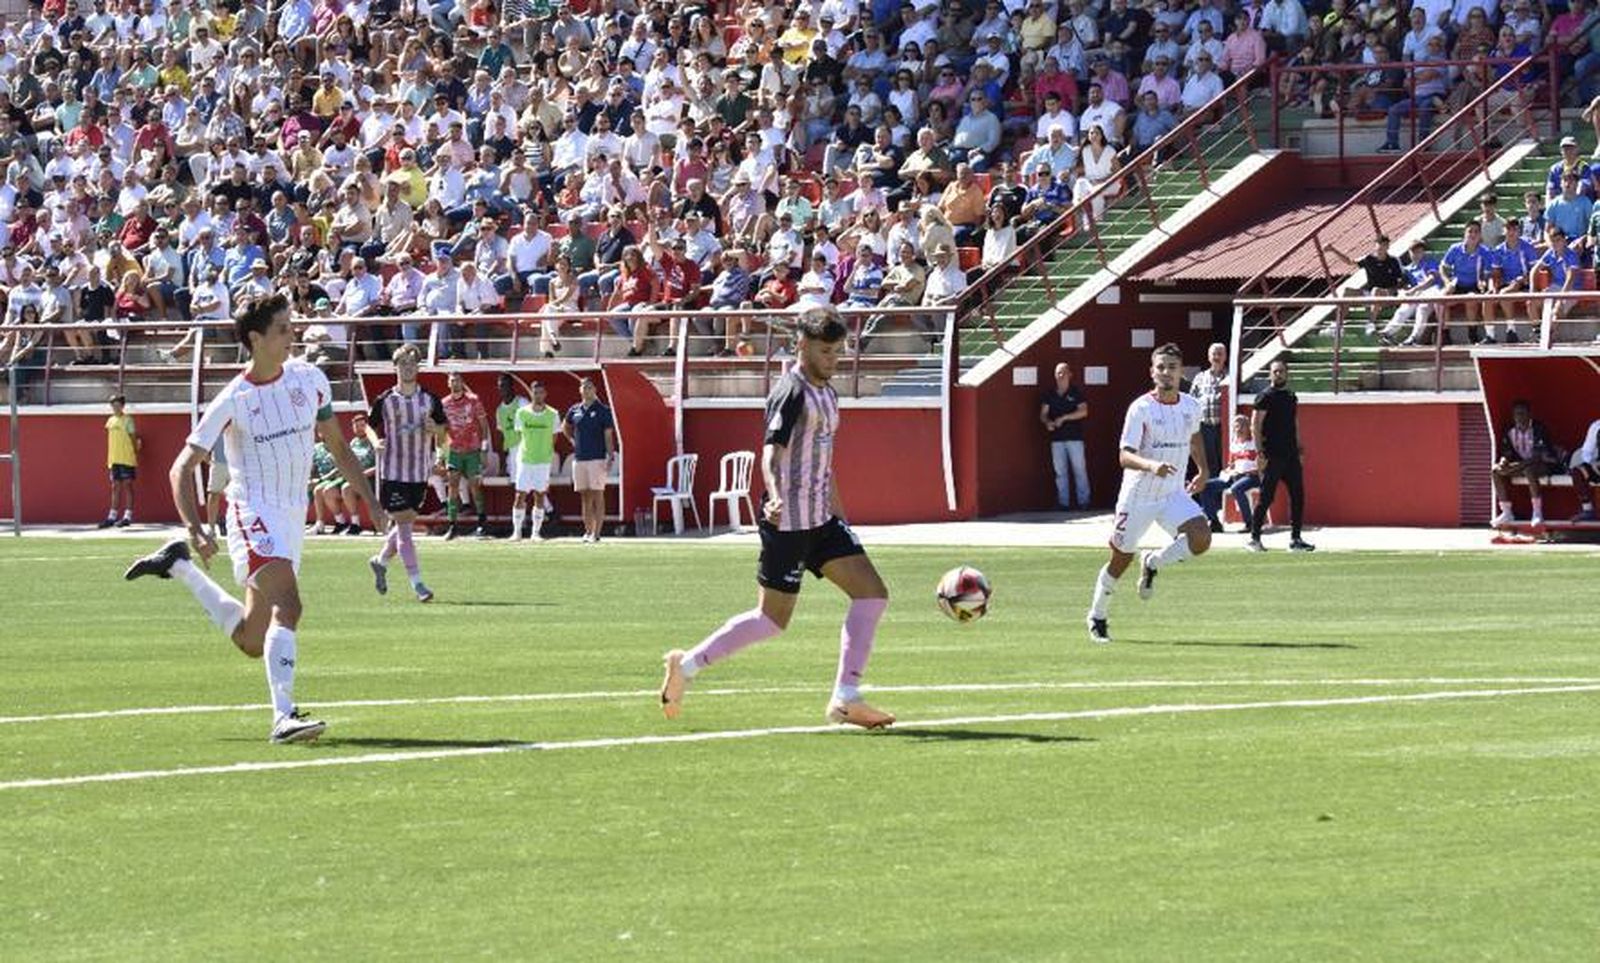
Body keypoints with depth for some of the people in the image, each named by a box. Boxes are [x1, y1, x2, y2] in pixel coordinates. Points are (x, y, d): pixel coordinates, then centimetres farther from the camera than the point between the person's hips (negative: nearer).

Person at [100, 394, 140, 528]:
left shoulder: (127, 420, -5)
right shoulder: (110, 421, 13)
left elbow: (133, 438, -5)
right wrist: (109, 459, 15)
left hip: (127, 459, -7)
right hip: (114, 460, 7)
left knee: (127, 485, -3)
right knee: (115, 487, 8)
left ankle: (128, 516, -2)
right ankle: (112, 516, 9)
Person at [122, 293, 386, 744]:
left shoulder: (309, 379, 4)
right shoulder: (233, 401, -10)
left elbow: (338, 446, 17)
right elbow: (183, 467, -7)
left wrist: (370, 500, 11)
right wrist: (195, 529, -20)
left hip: (294, 517, 6)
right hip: (254, 515, -6)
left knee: (252, 641, 12)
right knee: (287, 605, -28)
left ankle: (179, 567, 33)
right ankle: (283, 716, -34)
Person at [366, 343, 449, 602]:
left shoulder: (430, 401, 4)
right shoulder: (384, 401, -1)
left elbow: (443, 440, 8)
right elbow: (370, 426, 12)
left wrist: (435, 430, -15)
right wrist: (376, 442, -10)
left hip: (419, 473, 3)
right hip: (392, 472, -3)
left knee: (405, 524, 10)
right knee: (404, 525, -8)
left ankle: (380, 561, 36)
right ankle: (417, 583, -7)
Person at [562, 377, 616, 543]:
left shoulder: (603, 411, -2)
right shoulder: (574, 410, 11)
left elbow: (608, 436, -5)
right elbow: (565, 427, 30)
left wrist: (610, 457, -12)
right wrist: (572, 440, 14)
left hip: (597, 459, -5)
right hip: (579, 459, 5)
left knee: (597, 496, -6)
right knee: (585, 497, 8)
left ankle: (596, 533, -8)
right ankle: (588, 531, 13)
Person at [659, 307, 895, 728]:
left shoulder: (826, 393, 15)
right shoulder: (791, 392, -14)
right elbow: (772, 451, -27)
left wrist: (839, 515, 30)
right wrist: (775, 497, -45)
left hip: (821, 519, 9)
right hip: (788, 521, -9)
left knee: (872, 593, -2)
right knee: (773, 618, -3)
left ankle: (846, 698, -4)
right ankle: (686, 666, 11)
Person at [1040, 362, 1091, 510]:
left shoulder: (1076, 392, 1)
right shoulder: (1049, 394, 10)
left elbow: (1083, 411, -6)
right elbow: (1043, 414, 11)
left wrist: (1064, 418, -13)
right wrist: (1047, 422, -11)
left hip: (1074, 437, -3)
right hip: (1056, 437, 3)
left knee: (1079, 469, -3)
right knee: (1060, 471, 2)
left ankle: (1083, 500, 1)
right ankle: (1063, 502, 6)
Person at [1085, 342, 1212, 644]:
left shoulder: (1191, 406, 1)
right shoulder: (1140, 409, -16)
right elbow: (1124, 456, -24)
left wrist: (1203, 470, 21)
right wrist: (1151, 466, -41)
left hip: (1174, 495, 4)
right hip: (1138, 497, -4)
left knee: (1200, 539, -20)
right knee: (1121, 561, 6)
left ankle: (1153, 564, 9)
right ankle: (1097, 617, 28)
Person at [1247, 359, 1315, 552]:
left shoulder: (1292, 397, 16)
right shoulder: (1265, 397, -5)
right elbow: (1255, 426, -9)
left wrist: (1298, 447, 16)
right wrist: (1260, 452, -16)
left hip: (1291, 455, 7)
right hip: (1272, 456, -7)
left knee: (1298, 496, 5)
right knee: (1266, 498, -5)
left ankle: (1295, 538, 11)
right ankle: (1254, 538, 3)